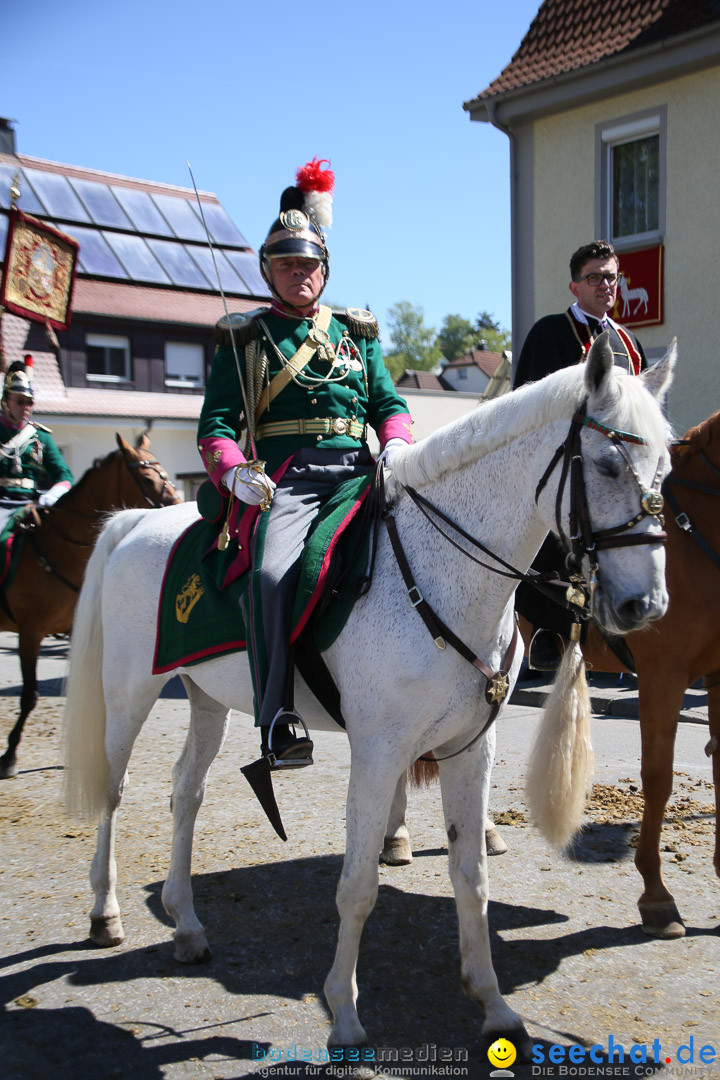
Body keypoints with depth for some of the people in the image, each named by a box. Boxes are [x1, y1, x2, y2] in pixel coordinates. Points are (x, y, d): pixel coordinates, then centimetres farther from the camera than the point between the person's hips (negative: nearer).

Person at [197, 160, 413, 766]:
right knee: (273, 572, -32)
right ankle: (277, 719, -25)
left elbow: (389, 402, 21)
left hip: (358, 472, 3)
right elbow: (217, 420, 7)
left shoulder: (357, 333, 25)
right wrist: (233, 472, -13)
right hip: (284, 479, -3)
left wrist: (397, 443, -3)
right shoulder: (245, 338, 16)